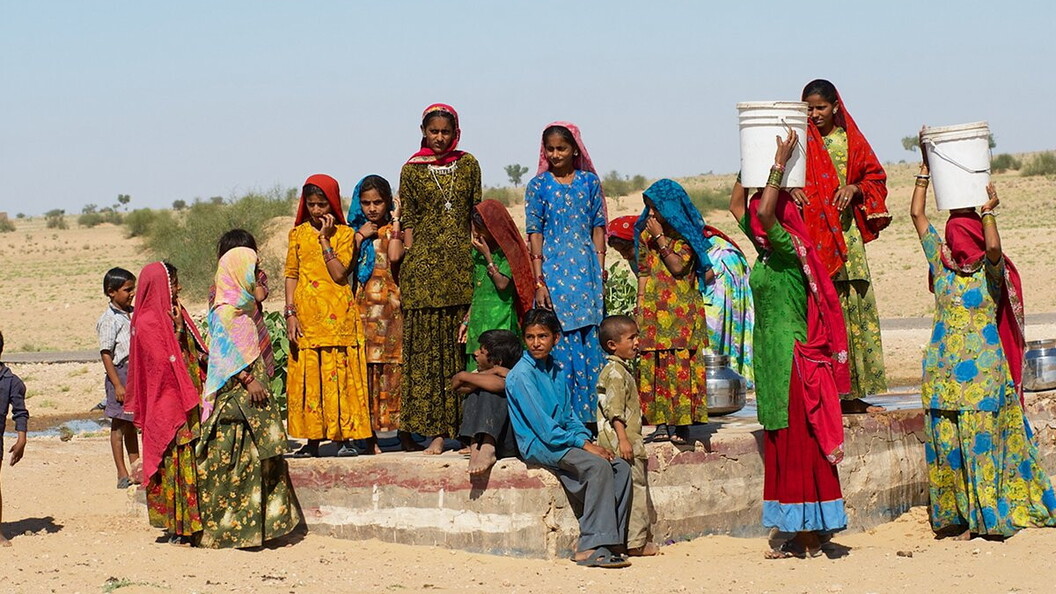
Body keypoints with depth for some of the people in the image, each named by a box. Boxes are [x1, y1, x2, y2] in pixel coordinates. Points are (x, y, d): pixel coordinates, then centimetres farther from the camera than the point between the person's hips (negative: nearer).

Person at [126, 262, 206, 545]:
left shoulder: (173, 314, 14)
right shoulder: (148, 323, -11)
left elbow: (194, 351, 18)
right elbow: (165, 363, -17)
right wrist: (178, 330, -16)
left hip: (187, 402, 8)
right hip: (168, 403, -8)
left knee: (191, 464, 9)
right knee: (177, 461, -7)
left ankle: (190, 525, 14)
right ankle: (178, 529, -2)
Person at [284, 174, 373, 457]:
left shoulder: (345, 234, 3)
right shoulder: (298, 234, 10)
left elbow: (339, 273, -10)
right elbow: (291, 275, 8)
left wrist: (325, 239, -10)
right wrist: (290, 314, -1)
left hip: (338, 316, -2)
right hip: (306, 315, 2)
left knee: (340, 374, -3)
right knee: (308, 376, 2)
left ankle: (346, 437, 2)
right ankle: (312, 440, 7)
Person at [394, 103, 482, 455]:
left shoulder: (468, 165, 11)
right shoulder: (412, 170, 6)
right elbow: (408, 223, 5)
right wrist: (407, 267, -1)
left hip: (461, 265, 1)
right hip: (424, 266, -1)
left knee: (463, 347, 0)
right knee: (427, 348, -4)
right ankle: (436, 430, -3)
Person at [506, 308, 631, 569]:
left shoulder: (558, 371, 14)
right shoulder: (521, 374, -11)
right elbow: (542, 425, -17)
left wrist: (587, 439, -3)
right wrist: (582, 444, -18)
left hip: (563, 439, 8)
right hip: (538, 445, -8)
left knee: (621, 466, -8)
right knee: (598, 466, -28)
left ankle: (613, 539, -7)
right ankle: (591, 547, -29)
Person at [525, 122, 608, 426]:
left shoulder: (590, 181, 8)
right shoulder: (538, 185, 2)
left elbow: (598, 226, 10)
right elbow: (535, 233, 0)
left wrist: (600, 270, 2)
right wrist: (539, 280, -7)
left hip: (586, 268, 2)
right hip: (554, 270, -2)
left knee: (590, 343, 3)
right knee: (559, 342, -3)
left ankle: (589, 416, 9)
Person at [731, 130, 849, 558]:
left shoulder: (789, 251, -12)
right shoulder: (765, 252, 11)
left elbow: (765, 211, -29)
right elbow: (737, 205, 22)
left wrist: (779, 164, -22)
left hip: (793, 356, -9)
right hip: (771, 356, 9)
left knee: (800, 442, -5)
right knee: (779, 444, 10)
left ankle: (812, 532, 0)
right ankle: (791, 532, 15)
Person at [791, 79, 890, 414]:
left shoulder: (851, 139, 12)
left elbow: (875, 175, 15)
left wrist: (855, 188, -5)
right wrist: (790, 187, -20)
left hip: (846, 231, 4)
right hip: (811, 232, -4)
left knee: (854, 308, 3)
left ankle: (853, 394, 9)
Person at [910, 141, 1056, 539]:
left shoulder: (991, 269, -2)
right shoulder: (941, 262, 9)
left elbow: (993, 247, -26)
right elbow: (916, 214, 9)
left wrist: (988, 210, -13)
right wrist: (926, 168, 7)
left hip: (983, 370, -4)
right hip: (944, 369, 4)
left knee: (981, 440, -3)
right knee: (945, 441, 2)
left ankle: (981, 515, 3)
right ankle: (954, 513, 9)